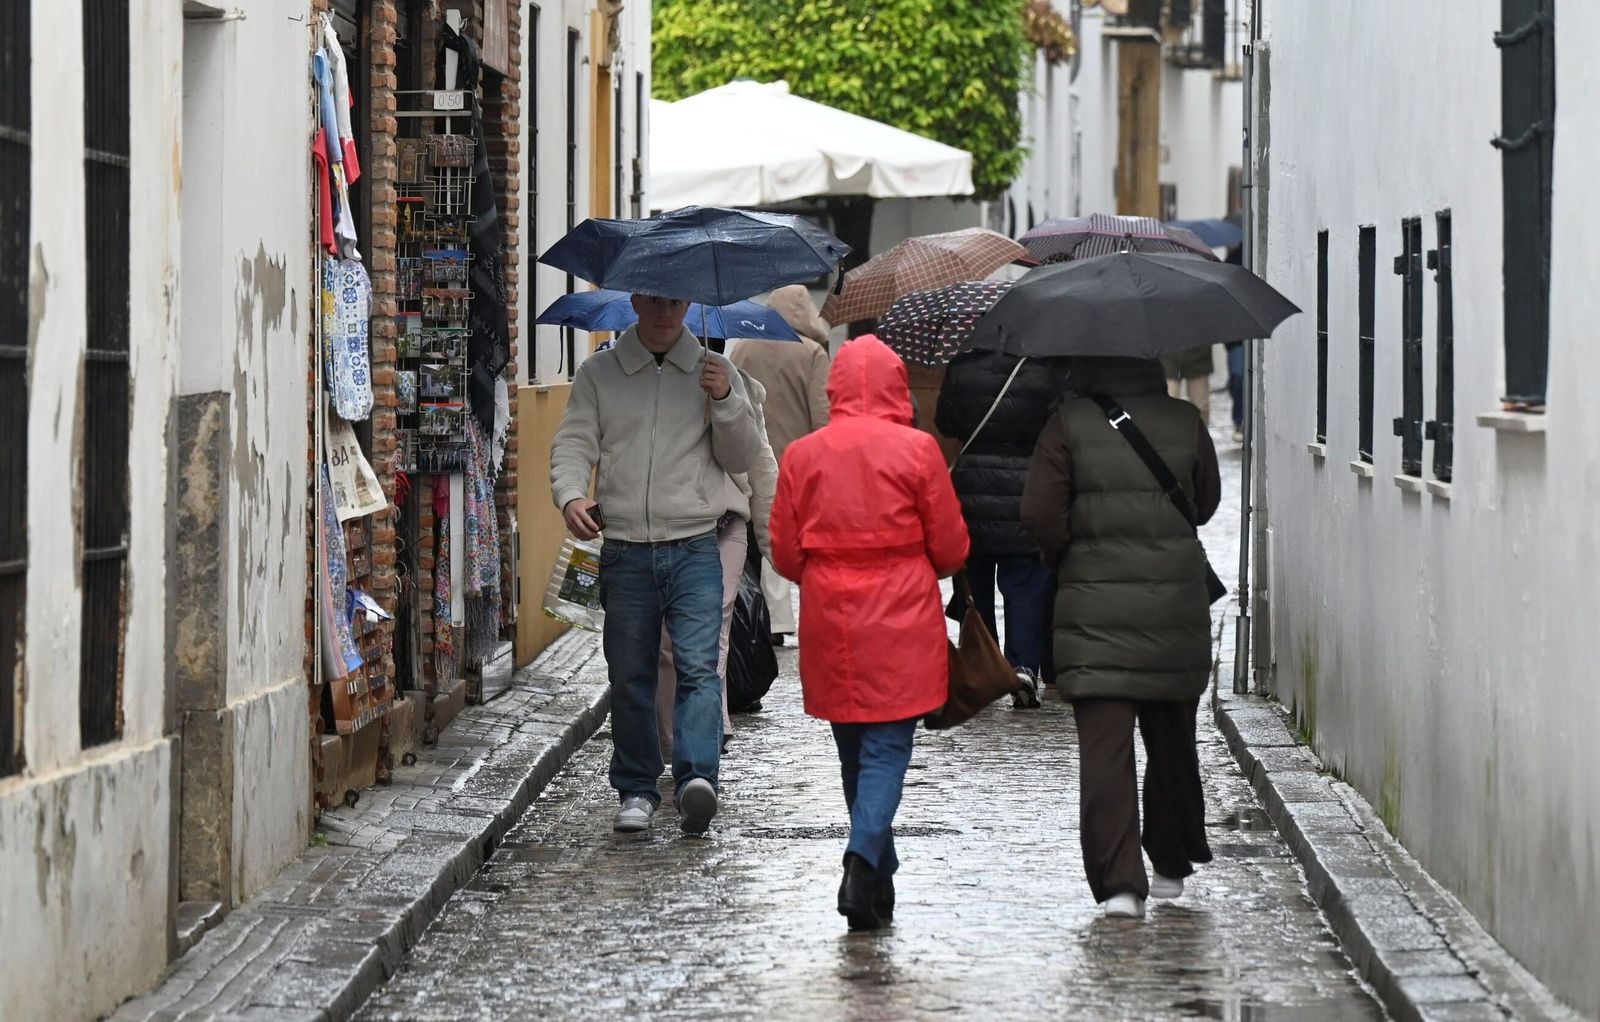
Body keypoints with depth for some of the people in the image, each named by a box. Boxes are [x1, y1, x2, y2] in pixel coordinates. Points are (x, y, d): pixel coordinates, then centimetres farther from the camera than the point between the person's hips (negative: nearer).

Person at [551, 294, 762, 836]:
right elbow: (573, 442, 4)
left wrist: (725, 402, -12)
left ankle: (698, 778, -26)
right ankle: (635, 791, 15)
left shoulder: (714, 372, 9)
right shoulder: (598, 373, 10)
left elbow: (742, 458, 6)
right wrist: (570, 494, -16)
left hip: (694, 547, -1)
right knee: (629, 676, 5)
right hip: (624, 550, 1)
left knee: (698, 665, -16)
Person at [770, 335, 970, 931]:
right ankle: (863, 858, -24)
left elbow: (785, 556, 4)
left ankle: (877, 881, 24)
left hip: (829, 627, 3)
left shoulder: (801, 456, -1)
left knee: (854, 751, 15)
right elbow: (951, 548, -2)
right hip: (901, 626, -3)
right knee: (887, 748, -2)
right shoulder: (917, 450, -7)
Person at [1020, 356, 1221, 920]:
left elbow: (1040, 514, -10)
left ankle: (1118, 880, -12)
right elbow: (1206, 500, 12)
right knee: (1172, 742, 18)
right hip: (1176, 604, 3)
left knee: (1104, 747, -3)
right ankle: (1172, 865, 29)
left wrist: (1067, 557, 7)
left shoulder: (1068, 425, -7)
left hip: (1093, 606, -2)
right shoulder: (1184, 422, 0)